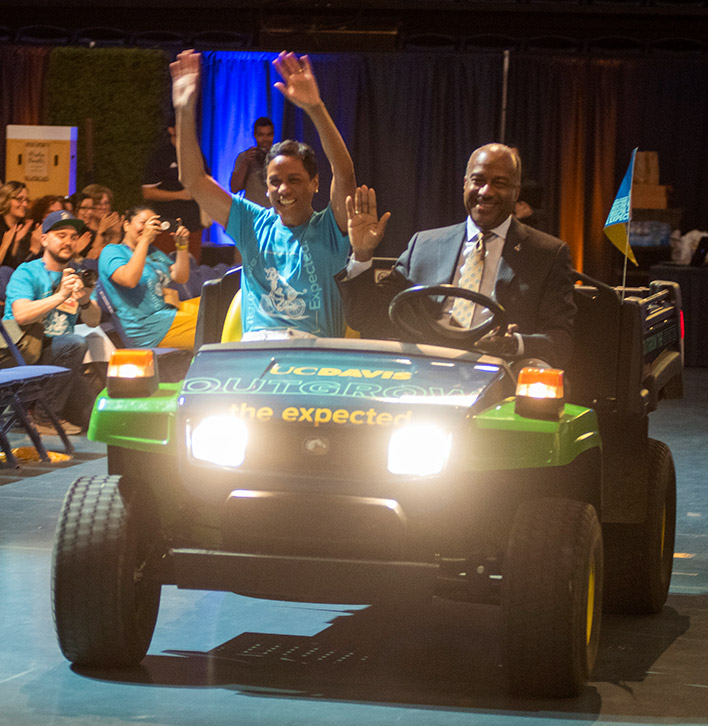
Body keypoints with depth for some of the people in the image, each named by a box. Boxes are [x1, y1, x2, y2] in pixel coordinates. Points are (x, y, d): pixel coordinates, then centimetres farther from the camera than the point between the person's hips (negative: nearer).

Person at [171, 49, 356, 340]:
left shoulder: (328, 231, 7)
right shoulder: (254, 225, 19)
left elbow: (344, 175, -11)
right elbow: (194, 179, 17)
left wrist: (315, 108, -21)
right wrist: (185, 112, 7)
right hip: (253, 351, 3)